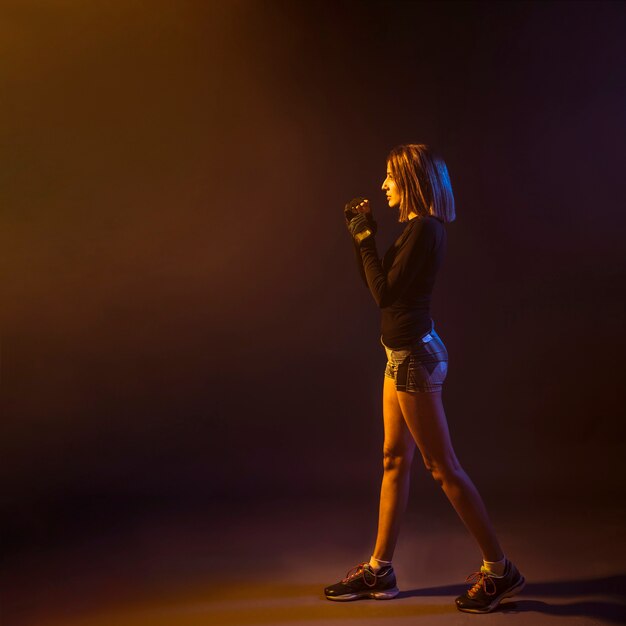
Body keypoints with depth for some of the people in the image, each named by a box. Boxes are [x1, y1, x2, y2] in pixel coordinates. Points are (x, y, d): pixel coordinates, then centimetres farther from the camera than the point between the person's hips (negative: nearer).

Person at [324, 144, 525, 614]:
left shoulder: (424, 229, -17)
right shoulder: (419, 228, 12)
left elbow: (385, 292, -20)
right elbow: (381, 286, 17)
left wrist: (366, 237, -12)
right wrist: (361, 235, 12)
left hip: (415, 355, -10)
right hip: (404, 353, 10)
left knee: (443, 467, -2)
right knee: (395, 460, 13)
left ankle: (500, 570, 11)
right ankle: (379, 571, 23)